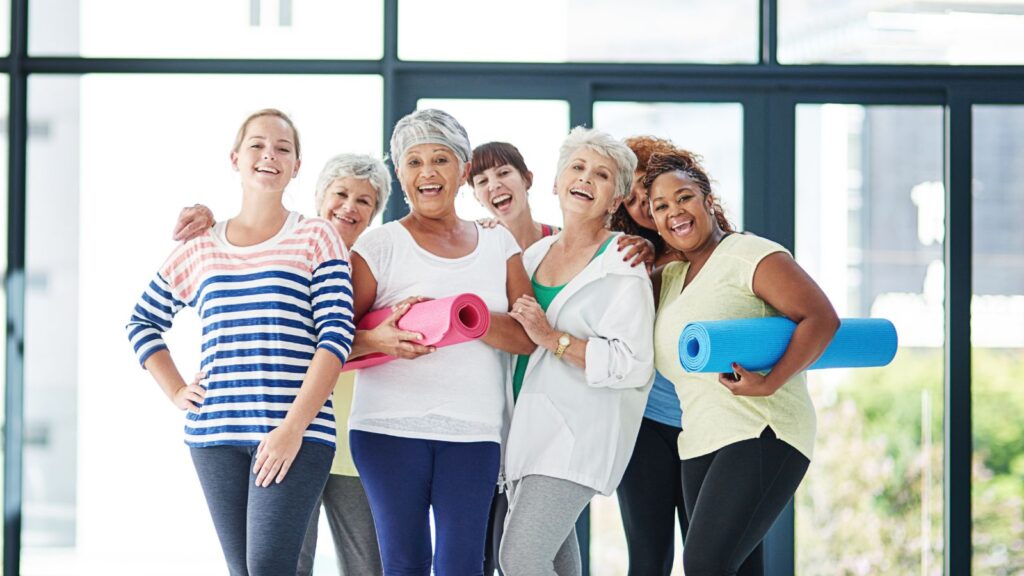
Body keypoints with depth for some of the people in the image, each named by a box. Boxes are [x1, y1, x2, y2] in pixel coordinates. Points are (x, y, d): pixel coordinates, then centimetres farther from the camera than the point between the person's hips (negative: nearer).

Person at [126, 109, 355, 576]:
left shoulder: (316, 239, 3)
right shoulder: (200, 250, 13)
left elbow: (335, 336, -6)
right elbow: (143, 323, 24)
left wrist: (294, 426, -15)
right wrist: (175, 392, 9)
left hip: (298, 432, -4)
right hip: (214, 435, 4)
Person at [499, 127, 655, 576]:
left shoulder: (622, 267, -9)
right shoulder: (534, 254, 12)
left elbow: (634, 365, -18)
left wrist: (554, 340, -19)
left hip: (578, 434, -7)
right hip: (527, 428, 7)